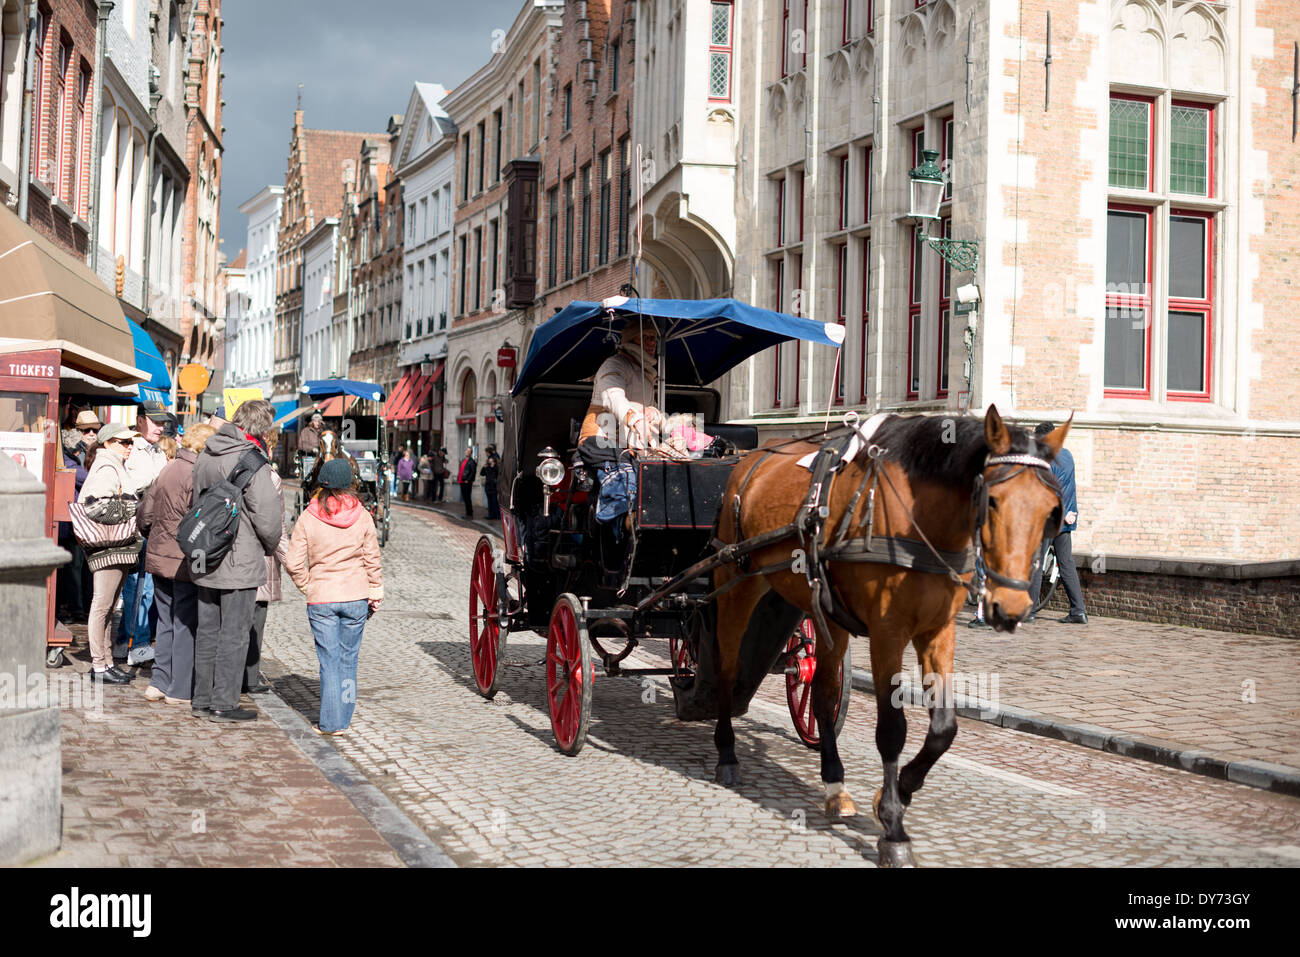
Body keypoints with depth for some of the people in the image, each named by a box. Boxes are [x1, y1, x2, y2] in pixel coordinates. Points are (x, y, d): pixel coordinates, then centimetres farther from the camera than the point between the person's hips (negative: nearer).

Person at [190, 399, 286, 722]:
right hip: (240, 563, -7)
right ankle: (224, 704, 5)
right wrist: (271, 545, 2)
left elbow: (197, 502, 16)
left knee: (207, 631, 15)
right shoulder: (252, 460, -17)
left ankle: (202, 699, 21)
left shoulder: (204, 456, 8)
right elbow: (266, 515, -16)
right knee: (234, 634, 1)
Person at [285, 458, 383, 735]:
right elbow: (372, 560, 3)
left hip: (321, 600, -1)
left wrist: (308, 587, 6)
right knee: (348, 659, 11)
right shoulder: (362, 517, -2)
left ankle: (330, 722, 5)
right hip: (356, 598, 1)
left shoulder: (308, 518, -5)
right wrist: (375, 595, 11)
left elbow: (293, 563, -7)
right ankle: (343, 719, 16)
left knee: (329, 660, 4)